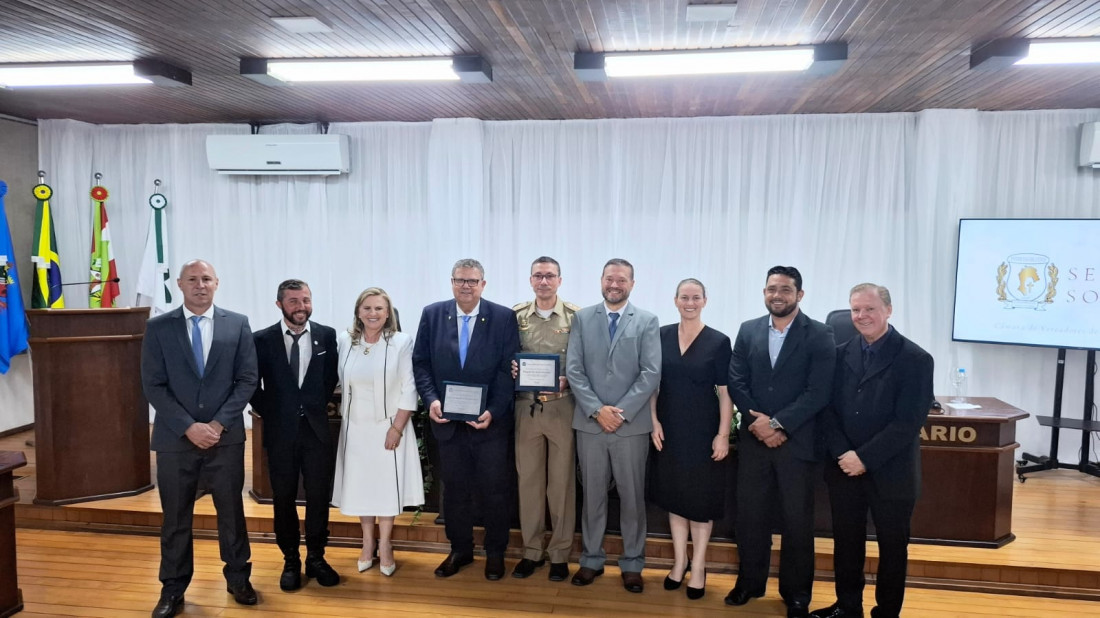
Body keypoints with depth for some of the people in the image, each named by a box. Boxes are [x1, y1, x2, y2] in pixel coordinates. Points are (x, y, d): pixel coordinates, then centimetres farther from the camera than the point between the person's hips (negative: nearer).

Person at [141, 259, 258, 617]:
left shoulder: (238, 324, 1)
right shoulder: (158, 328, 0)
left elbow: (247, 380, -2)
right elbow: (153, 386, -4)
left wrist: (219, 423, -12)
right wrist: (188, 427, -13)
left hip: (226, 436, 0)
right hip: (174, 438, 0)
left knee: (232, 511, 11)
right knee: (175, 517, 10)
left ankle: (238, 578, 29)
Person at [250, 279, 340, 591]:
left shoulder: (327, 335, -1)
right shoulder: (263, 339, -4)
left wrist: (320, 405, 8)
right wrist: (268, 414, 2)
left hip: (317, 428, 1)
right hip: (280, 430, 0)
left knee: (319, 495, 6)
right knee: (283, 498, 9)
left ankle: (316, 558, 22)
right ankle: (291, 561, 23)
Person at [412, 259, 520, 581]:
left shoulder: (504, 318, -6)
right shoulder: (432, 314, 2)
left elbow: (509, 370, -8)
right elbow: (420, 362, 3)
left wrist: (493, 411, -17)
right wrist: (431, 399, -11)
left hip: (490, 421, -2)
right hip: (448, 421, 2)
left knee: (495, 489, 8)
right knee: (454, 488, 14)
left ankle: (495, 552, 26)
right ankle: (460, 549, 31)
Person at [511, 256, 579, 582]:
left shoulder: (576, 316, -1)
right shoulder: (516, 315, 5)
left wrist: (566, 382, -16)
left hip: (562, 407, -2)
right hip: (526, 407, 2)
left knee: (562, 482, 6)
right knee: (528, 480, 9)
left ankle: (559, 553, 20)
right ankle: (531, 551, 23)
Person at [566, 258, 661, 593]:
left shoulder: (647, 321, 1)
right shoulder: (582, 318, 5)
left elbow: (651, 373, -6)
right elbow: (573, 370, -1)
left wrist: (622, 412, -14)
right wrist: (597, 409, -11)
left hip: (632, 424, -1)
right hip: (590, 423, 1)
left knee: (632, 497, 8)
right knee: (592, 494, 11)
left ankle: (632, 564, 22)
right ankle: (592, 559, 25)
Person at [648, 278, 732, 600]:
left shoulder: (718, 341, -7)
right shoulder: (662, 336, 1)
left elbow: (725, 392, -6)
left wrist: (723, 434, -10)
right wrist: (654, 421, -3)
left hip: (703, 431, -3)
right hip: (669, 429, 3)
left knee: (701, 498, 7)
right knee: (674, 494, 13)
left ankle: (698, 567, 22)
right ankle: (679, 560, 29)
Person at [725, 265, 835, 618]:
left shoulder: (819, 336, -5)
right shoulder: (748, 331, 6)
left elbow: (818, 393, -12)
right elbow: (736, 382, 2)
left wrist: (777, 424, -17)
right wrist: (757, 421, -11)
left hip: (797, 441, -3)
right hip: (754, 439, 3)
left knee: (797, 520, 7)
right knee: (749, 515, 10)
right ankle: (749, 582, 28)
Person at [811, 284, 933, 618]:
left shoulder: (915, 359, -10)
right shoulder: (840, 353, 3)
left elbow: (908, 422, -15)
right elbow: (828, 410, 2)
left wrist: (865, 458, -19)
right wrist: (843, 454, -12)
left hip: (890, 472, -3)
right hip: (844, 468, 4)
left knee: (892, 545, 12)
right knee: (846, 541, 14)